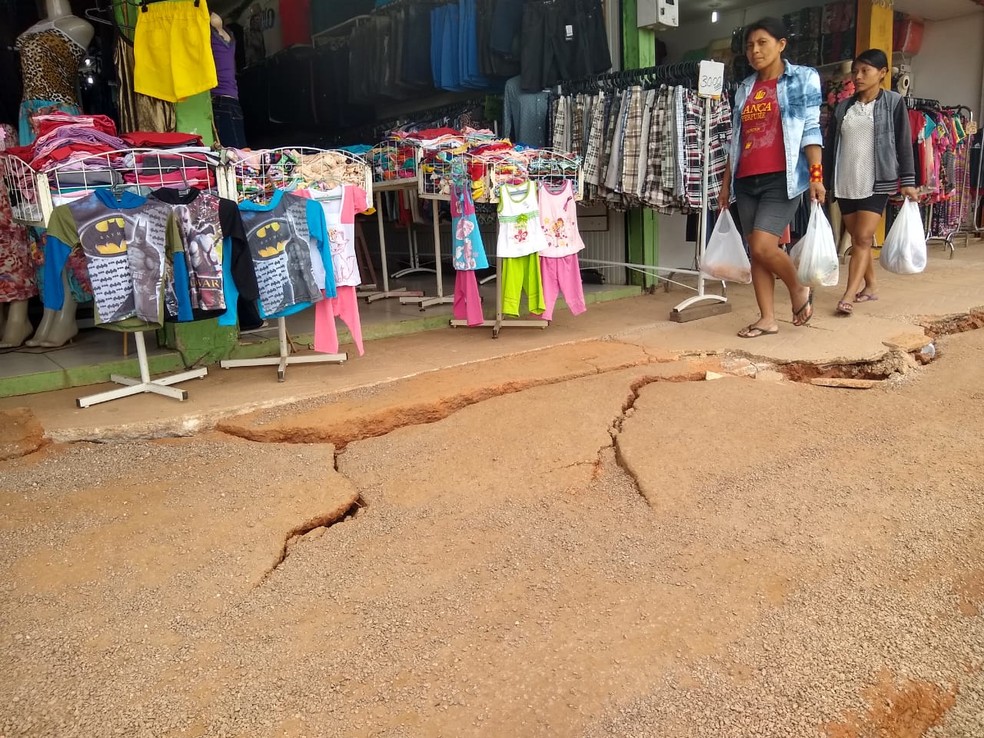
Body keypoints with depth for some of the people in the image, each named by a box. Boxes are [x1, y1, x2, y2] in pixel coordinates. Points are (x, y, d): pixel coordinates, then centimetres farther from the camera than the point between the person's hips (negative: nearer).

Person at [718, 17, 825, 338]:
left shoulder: (804, 78, 3)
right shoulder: (745, 89, 16)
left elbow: (811, 130, -4)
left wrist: (816, 174, -14)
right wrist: (726, 182, 16)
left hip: (782, 178, -5)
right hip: (747, 180, 6)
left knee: (763, 245, -17)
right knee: (755, 250, 3)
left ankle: (799, 290, 10)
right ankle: (767, 318, 11)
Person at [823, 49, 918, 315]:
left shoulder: (893, 102, 2)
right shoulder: (843, 107, 10)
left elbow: (904, 144, -1)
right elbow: (830, 146, 11)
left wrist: (907, 181, -7)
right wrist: (822, 180, 7)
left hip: (877, 182, -4)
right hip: (845, 182, 4)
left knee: (863, 238, -10)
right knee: (857, 239, 10)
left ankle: (848, 296, -14)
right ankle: (870, 286, 24)